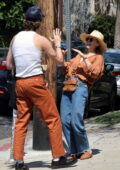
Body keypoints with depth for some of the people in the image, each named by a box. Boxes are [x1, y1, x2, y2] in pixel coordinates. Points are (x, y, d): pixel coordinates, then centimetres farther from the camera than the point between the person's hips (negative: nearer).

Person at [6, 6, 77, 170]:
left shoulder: (15, 38, 8)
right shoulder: (41, 40, -7)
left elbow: (9, 65, 12)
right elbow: (59, 60, 3)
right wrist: (58, 44, 17)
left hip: (19, 83, 6)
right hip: (36, 82, -5)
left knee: (21, 121, 9)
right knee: (53, 119, 4)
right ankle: (58, 157, 5)